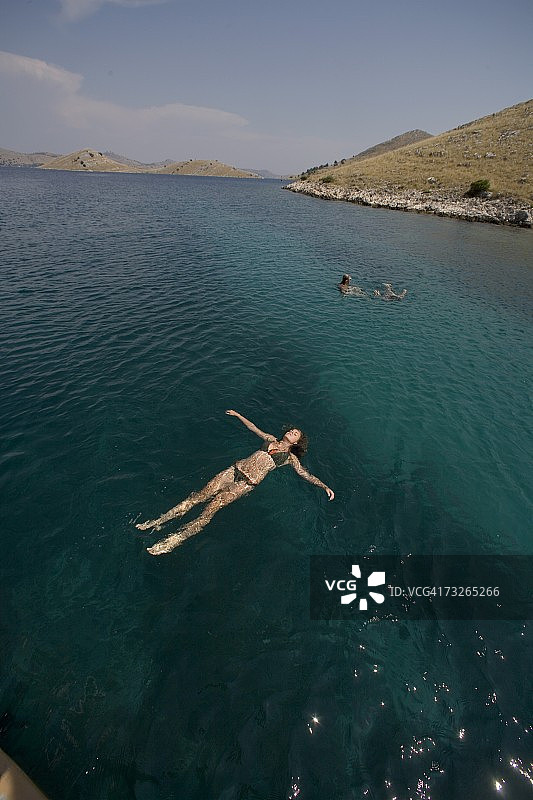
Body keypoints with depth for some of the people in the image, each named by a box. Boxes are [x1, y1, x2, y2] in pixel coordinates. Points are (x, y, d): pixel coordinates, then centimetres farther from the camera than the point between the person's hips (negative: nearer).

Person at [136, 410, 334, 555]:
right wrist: (238, 415, 39)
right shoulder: (271, 440, 22)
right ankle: (158, 522, -7)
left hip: (248, 482, -4)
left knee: (212, 507, -19)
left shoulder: (290, 457, 11)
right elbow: (253, 428, 33)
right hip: (236, 469, 4)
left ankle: (173, 541, -20)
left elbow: (306, 475, 8)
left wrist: (324, 486, -4)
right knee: (199, 496, -10)